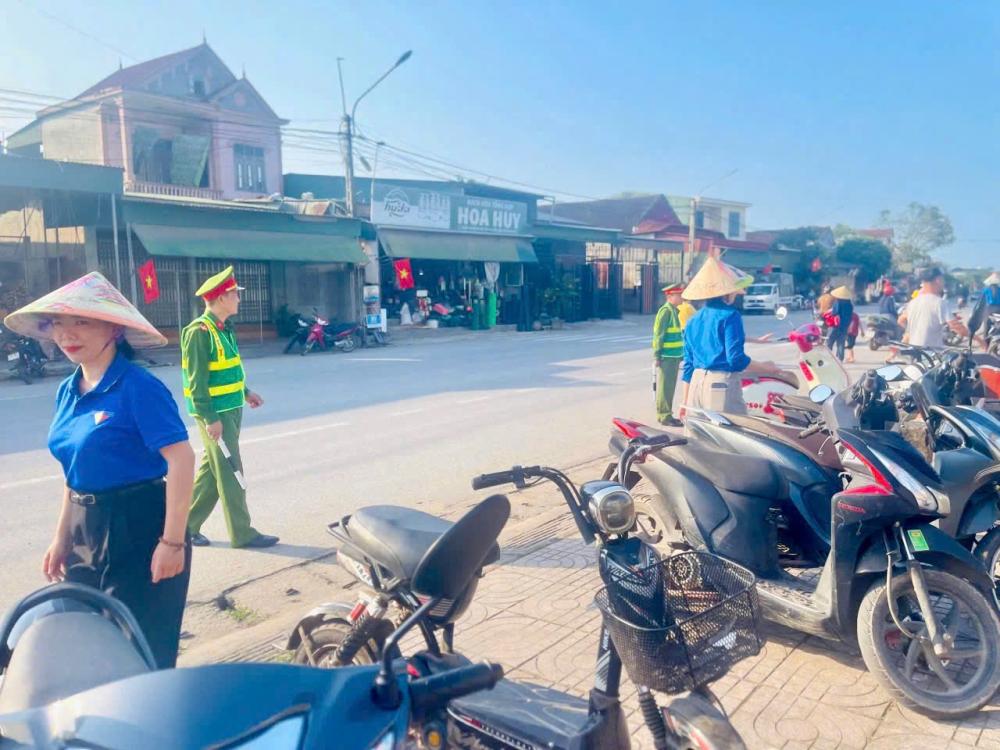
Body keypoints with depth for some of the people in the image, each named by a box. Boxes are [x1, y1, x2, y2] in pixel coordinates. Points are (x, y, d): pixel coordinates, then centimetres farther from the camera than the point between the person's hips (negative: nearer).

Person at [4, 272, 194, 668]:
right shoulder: (67, 391, 7)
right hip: (86, 531, 8)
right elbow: (75, 470, 16)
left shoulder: (138, 387, -18)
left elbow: (181, 458, -22)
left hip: (139, 529, -8)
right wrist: (62, 538, 16)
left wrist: (173, 541, -23)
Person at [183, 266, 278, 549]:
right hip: (215, 413, -9)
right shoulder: (200, 332, -17)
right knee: (229, 472, -2)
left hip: (231, 409, 9)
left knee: (212, 470, 15)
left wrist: (245, 392, 23)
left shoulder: (223, 328, 12)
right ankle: (242, 533, 8)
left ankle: (187, 524, 27)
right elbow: (197, 380, -19)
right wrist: (209, 417, -21)